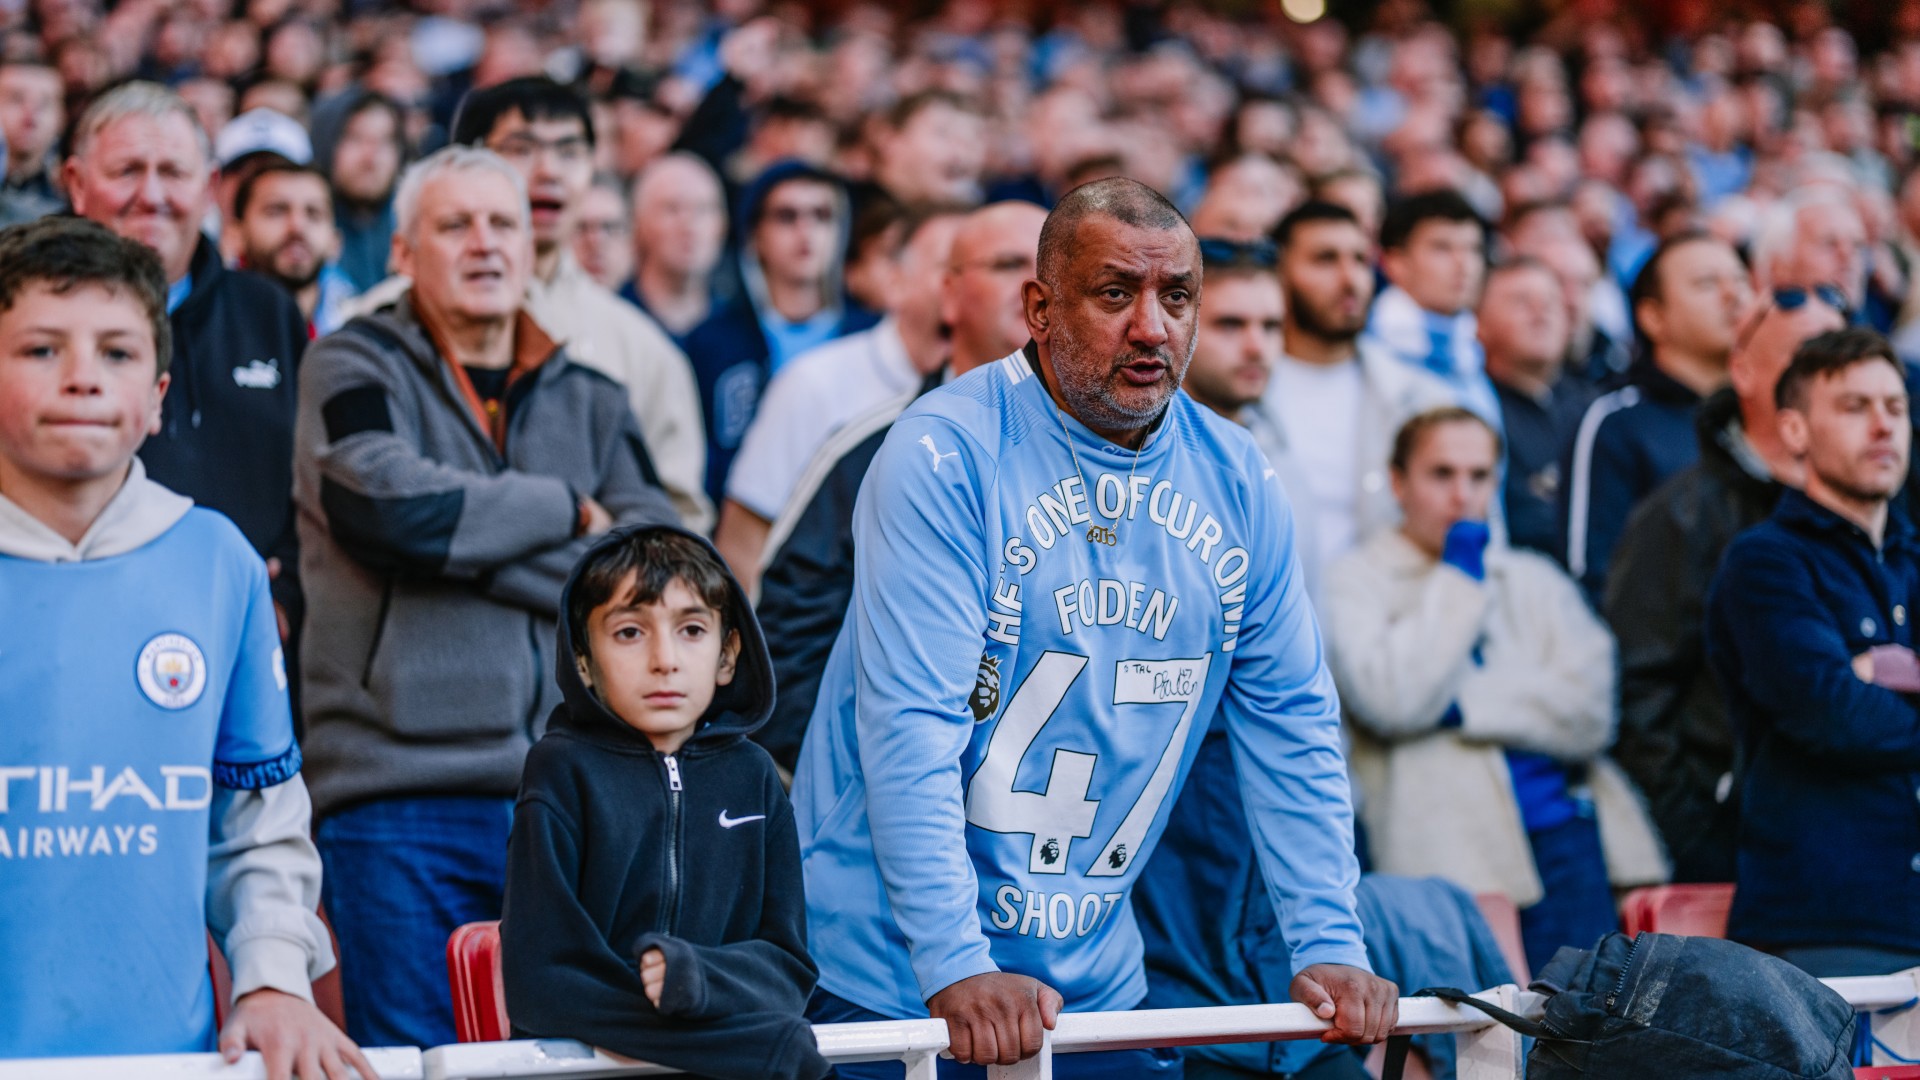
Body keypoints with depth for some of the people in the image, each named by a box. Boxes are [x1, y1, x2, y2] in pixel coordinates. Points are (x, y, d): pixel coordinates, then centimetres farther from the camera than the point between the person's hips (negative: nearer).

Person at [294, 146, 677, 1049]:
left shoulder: (590, 400, 18)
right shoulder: (357, 367, 7)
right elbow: (387, 501, -14)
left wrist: (471, 543, -7)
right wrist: (569, 511, -2)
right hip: (403, 786, -4)